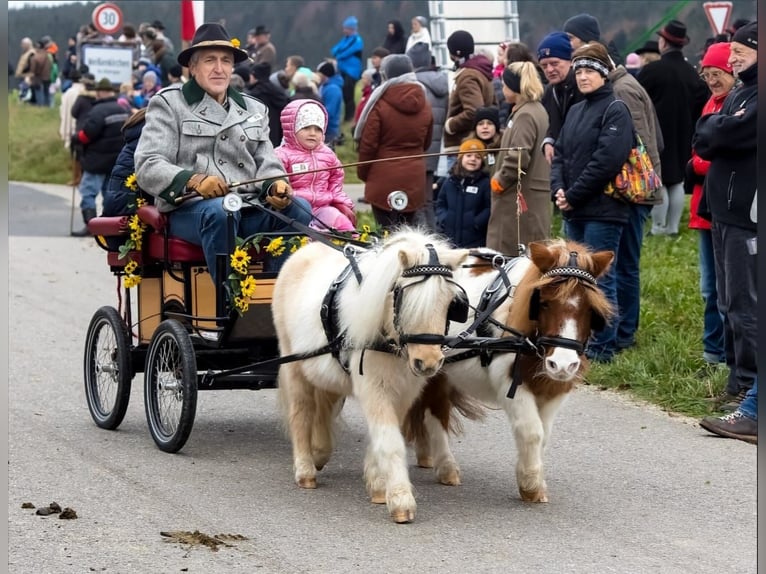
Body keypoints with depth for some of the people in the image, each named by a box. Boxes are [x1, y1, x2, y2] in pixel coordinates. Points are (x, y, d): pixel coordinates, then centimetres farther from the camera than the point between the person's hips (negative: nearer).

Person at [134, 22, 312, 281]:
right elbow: (147, 166, -3)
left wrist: (276, 185, -9)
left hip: (249, 210, 5)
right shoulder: (168, 104, 9)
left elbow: (267, 164, 17)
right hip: (188, 209, -4)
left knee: (299, 209, -23)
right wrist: (193, 181, -21)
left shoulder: (254, 109, 25)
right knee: (219, 211, -37)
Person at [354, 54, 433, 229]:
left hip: (384, 179, -5)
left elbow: (368, 144, -7)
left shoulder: (379, 104, -12)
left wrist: (363, 172, 7)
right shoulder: (423, 104, 5)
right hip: (414, 180, 5)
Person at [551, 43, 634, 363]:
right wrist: (558, 189, -3)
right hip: (574, 212, 8)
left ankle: (602, 348, 0)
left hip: (603, 211, -8)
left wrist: (573, 196, -15)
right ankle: (580, 340, 22)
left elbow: (606, 160, -17)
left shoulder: (615, 111, -8)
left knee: (600, 280, -5)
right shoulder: (575, 111, 17)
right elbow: (560, 153, 15)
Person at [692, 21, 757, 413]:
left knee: (744, 305, -6)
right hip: (725, 208, 10)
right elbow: (702, 144, 16)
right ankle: (737, 377, 22)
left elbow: (731, 133, -21)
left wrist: (712, 130, -2)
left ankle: (750, 384, -2)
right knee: (729, 303, 14)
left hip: (748, 214, -10)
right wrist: (719, 131, -2)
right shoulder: (737, 94, 18)